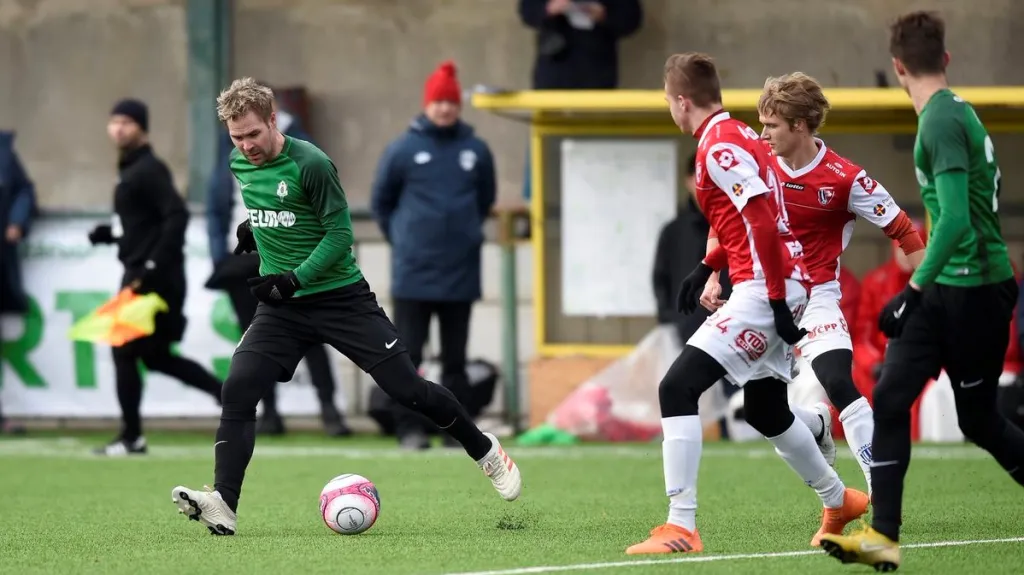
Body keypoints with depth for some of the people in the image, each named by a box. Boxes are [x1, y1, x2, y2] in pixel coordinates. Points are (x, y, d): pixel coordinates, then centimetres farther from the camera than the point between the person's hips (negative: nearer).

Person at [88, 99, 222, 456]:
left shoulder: (149, 170, -12)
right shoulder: (129, 172, 17)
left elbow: (177, 217, -22)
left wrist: (153, 268, -26)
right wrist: (107, 234, 8)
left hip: (155, 279, -10)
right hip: (138, 276, 10)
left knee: (125, 350, -6)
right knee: (154, 355, 12)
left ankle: (131, 437, 1)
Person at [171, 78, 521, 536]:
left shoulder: (310, 164, -18)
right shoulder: (240, 165, 3)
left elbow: (340, 234, -17)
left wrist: (295, 280, -25)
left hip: (341, 296, -5)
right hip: (281, 307, 5)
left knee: (406, 388, -1)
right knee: (237, 390, -16)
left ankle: (485, 451, 23)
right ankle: (223, 506, -20)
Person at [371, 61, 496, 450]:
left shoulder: (476, 151, 3)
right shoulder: (403, 150, -2)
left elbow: (485, 200, 17)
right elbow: (381, 202, 7)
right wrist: (402, 238, 8)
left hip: (461, 272, 2)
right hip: (413, 272, -2)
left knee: (455, 357, 8)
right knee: (407, 355, -2)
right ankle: (410, 428, 1)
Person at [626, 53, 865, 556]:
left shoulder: (719, 147, -13)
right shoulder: (738, 136, 17)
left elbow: (763, 226, -21)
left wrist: (779, 302, -21)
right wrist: (708, 267, 21)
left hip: (764, 288, -10)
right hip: (781, 289, 10)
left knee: (677, 387, -15)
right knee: (765, 411, 25)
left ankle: (681, 528, -20)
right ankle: (838, 500, 41)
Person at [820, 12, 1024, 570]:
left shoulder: (942, 121, -18)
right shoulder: (957, 111, 10)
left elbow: (956, 220, -26)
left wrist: (914, 290, -24)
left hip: (975, 290, -9)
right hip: (945, 290, 9)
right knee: (889, 399, 0)